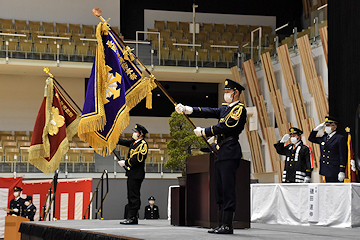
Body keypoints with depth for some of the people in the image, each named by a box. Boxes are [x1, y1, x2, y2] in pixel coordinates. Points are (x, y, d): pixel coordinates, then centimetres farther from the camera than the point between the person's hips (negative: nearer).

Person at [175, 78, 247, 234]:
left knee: (228, 189, -11)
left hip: (230, 153, -9)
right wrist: (187, 110, 0)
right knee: (220, 189, 8)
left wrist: (204, 132, -8)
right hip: (221, 153, 9)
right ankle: (221, 224, 10)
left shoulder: (239, 109, -6)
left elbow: (225, 127, -15)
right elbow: (208, 112, 12)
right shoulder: (225, 108, 22)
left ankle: (227, 225, -11)